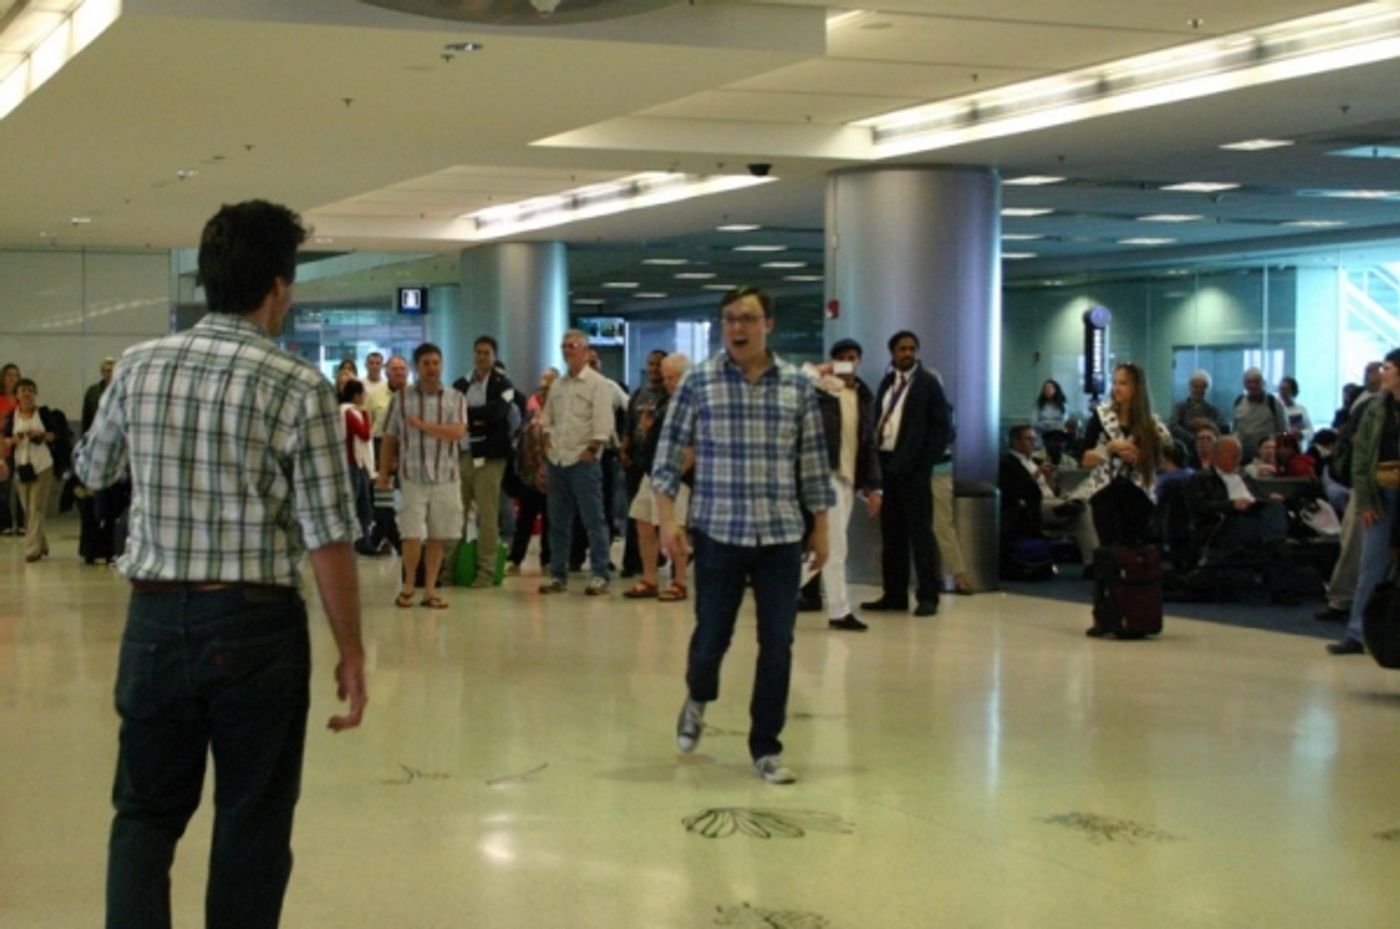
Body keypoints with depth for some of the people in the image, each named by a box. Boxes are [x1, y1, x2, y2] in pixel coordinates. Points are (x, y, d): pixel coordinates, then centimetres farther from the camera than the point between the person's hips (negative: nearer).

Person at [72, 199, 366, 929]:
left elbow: (91, 471, 19)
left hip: (154, 618, 3)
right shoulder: (298, 388, -12)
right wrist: (351, 653, -4)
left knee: (146, 810, 15)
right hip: (256, 625, -3)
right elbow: (328, 540, -12)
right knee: (251, 824, 9)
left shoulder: (137, 368, 1)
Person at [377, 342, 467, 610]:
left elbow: (457, 432, -12)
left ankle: (430, 590, 15)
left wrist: (421, 425, -12)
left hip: (446, 478, 1)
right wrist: (383, 472, 5)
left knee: (437, 538, 4)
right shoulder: (401, 398, 4)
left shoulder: (455, 399, 4)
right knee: (412, 537, -6)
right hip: (412, 477, -1)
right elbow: (389, 439, 7)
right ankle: (408, 585, 15)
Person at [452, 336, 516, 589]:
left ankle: (486, 570, -1)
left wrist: (466, 415, -13)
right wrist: (478, 418, -10)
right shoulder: (460, 385, 14)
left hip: (489, 456, -3)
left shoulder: (503, 385, 3)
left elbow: (497, 410, -15)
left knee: (487, 515, -4)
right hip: (462, 453, 3)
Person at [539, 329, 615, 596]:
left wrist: (590, 450, -13)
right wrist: (548, 445, 6)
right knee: (558, 521, 9)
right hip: (557, 461, 6)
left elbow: (603, 425, -10)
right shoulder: (557, 385, 16)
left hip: (584, 461, -6)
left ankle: (600, 575, 0)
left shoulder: (598, 384, -4)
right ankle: (557, 574, 16)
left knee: (593, 520, -4)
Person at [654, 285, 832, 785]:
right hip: (718, 534, -1)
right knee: (711, 636, 6)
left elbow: (813, 462, 8)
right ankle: (697, 698, 40)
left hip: (782, 537, 1)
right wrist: (668, 519, -8)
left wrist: (820, 528, 7)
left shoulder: (798, 385, 3)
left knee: (777, 646, 2)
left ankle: (766, 748, 15)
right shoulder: (698, 382, -2)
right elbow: (669, 456, 1)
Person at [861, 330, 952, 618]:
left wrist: (921, 462, -11)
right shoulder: (887, 383, 15)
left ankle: (928, 596, 2)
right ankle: (894, 594, 16)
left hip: (912, 467, -6)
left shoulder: (927, 383, -1)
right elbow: (877, 421, 15)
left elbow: (942, 428, -5)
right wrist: (875, 461, 4)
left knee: (920, 532, -3)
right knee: (891, 534, 10)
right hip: (886, 462, 6)